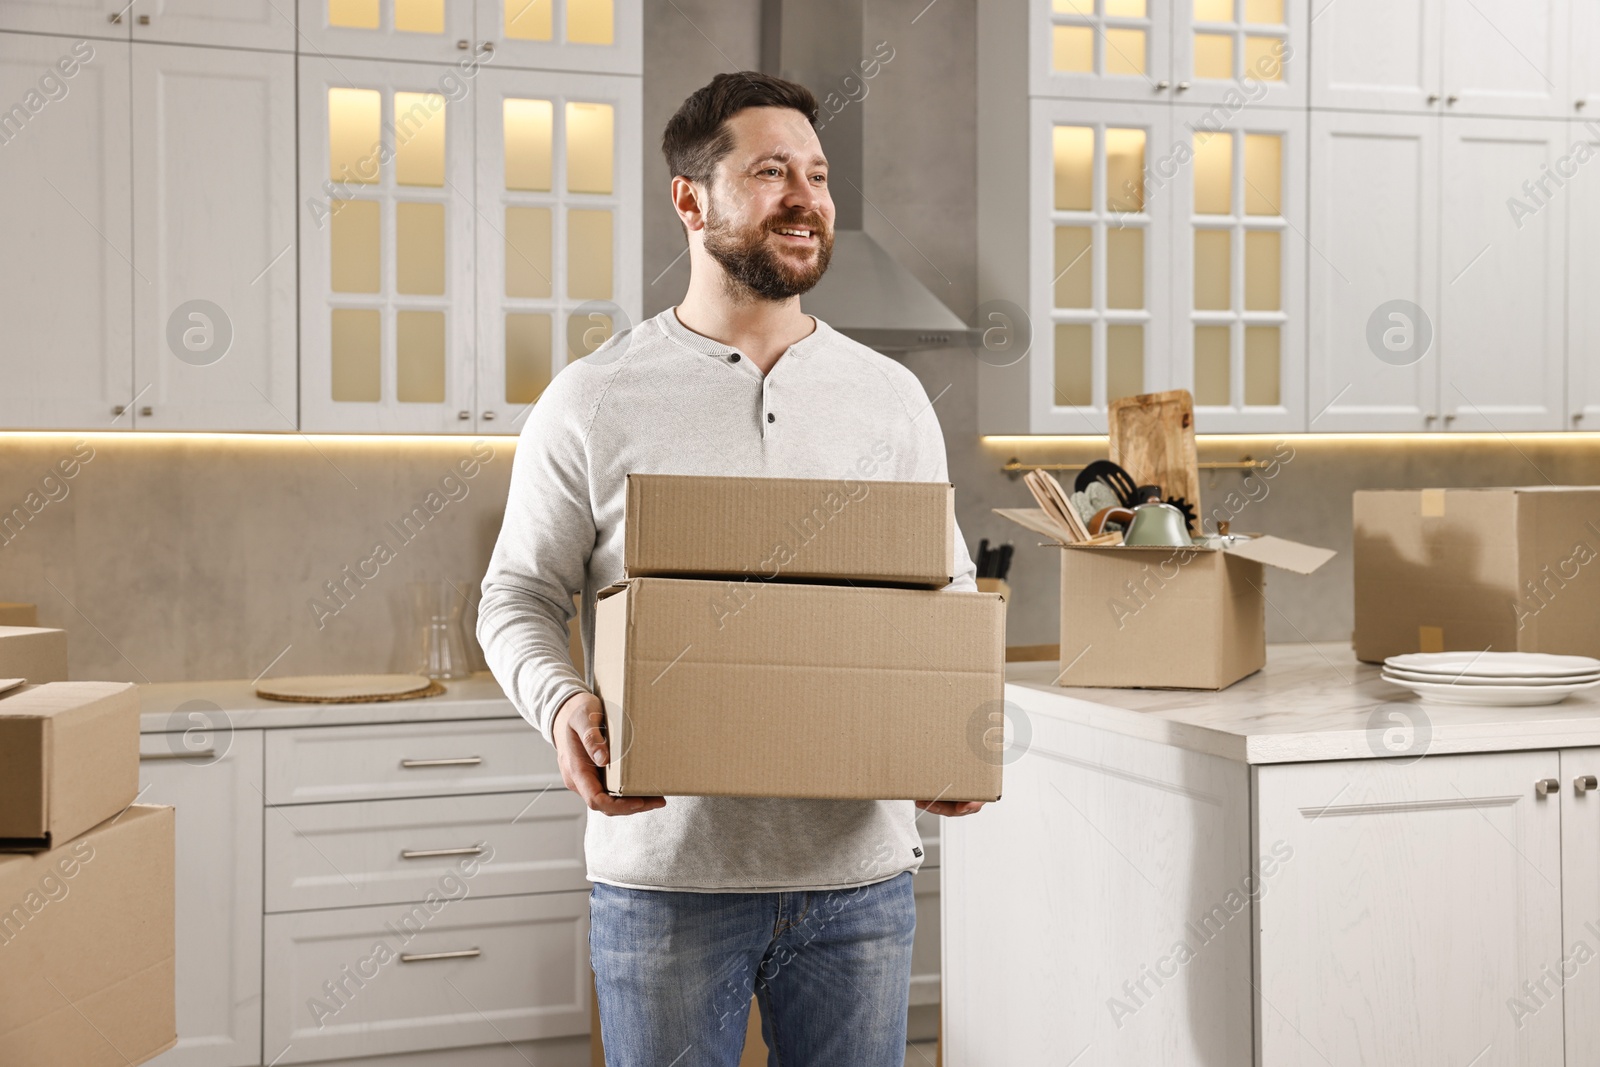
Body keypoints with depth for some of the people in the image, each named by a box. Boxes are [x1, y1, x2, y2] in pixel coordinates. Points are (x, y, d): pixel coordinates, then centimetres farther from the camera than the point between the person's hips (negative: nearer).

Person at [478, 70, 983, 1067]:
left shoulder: (892, 397, 8)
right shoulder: (594, 401, -1)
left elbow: (952, 593, 11)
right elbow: (519, 597, 2)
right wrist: (563, 705, -18)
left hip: (857, 867, 3)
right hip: (667, 869, -2)